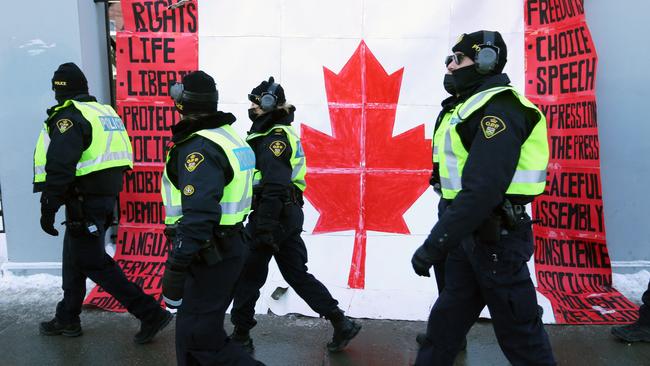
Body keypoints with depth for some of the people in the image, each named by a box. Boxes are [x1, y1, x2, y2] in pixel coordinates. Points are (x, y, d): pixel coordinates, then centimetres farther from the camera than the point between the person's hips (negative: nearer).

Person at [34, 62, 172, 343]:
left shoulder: (69, 117, -14)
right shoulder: (105, 111, 14)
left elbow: (59, 167, -22)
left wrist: (48, 209, -17)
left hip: (84, 202, -9)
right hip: (106, 196, 9)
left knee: (93, 263, -4)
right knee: (74, 258, 19)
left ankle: (151, 313, -6)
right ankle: (67, 319, 32)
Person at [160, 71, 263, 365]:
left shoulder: (199, 148, -20)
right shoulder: (229, 136, 10)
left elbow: (198, 216, -28)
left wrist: (175, 270, -26)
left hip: (210, 257, -10)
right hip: (228, 245, 10)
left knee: (200, 336, -1)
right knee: (192, 326, 20)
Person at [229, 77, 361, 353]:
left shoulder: (274, 138, -14)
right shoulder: (279, 133, 18)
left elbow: (275, 186, -24)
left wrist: (265, 226, -26)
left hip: (274, 214, -10)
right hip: (289, 213, 10)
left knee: (247, 275, 5)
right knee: (296, 273, 14)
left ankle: (241, 336, 20)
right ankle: (341, 323, 17)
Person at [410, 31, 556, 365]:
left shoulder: (499, 108, -18)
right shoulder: (476, 106, 15)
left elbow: (483, 190, -28)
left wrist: (434, 245, -27)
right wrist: (443, 238, 20)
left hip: (495, 237, -10)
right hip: (470, 232, 10)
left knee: (517, 329, 6)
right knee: (446, 317, 17)